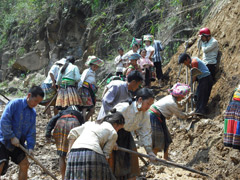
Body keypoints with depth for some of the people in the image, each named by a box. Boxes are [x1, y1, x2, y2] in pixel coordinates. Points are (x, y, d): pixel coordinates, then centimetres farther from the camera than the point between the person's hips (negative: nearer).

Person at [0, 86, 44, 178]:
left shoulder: (33, 112, 6)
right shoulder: (15, 104, -14)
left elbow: (31, 131, 5)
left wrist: (30, 147, -8)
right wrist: (12, 137, -21)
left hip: (18, 143, 7)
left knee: (24, 164, 4)